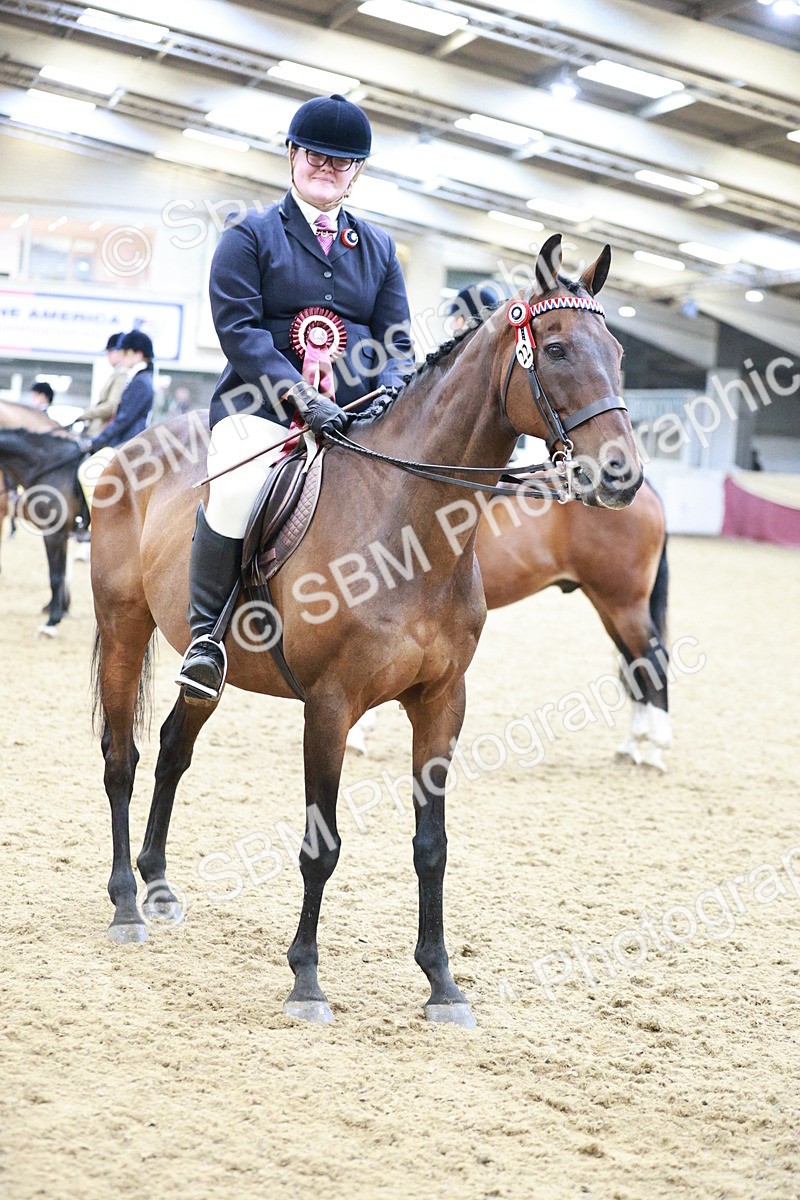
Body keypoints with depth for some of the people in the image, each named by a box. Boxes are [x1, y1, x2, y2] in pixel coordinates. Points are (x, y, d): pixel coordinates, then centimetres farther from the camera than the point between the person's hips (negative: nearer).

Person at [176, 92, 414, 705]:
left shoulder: (379, 247, 21)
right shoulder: (251, 236, 7)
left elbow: (396, 337, 14)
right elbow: (239, 329, -5)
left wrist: (392, 395, -10)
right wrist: (301, 396, -19)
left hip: (356, 410, 4)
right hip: (262, 405, -4)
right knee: (236, 489, -32)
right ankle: (206, 631, -14)